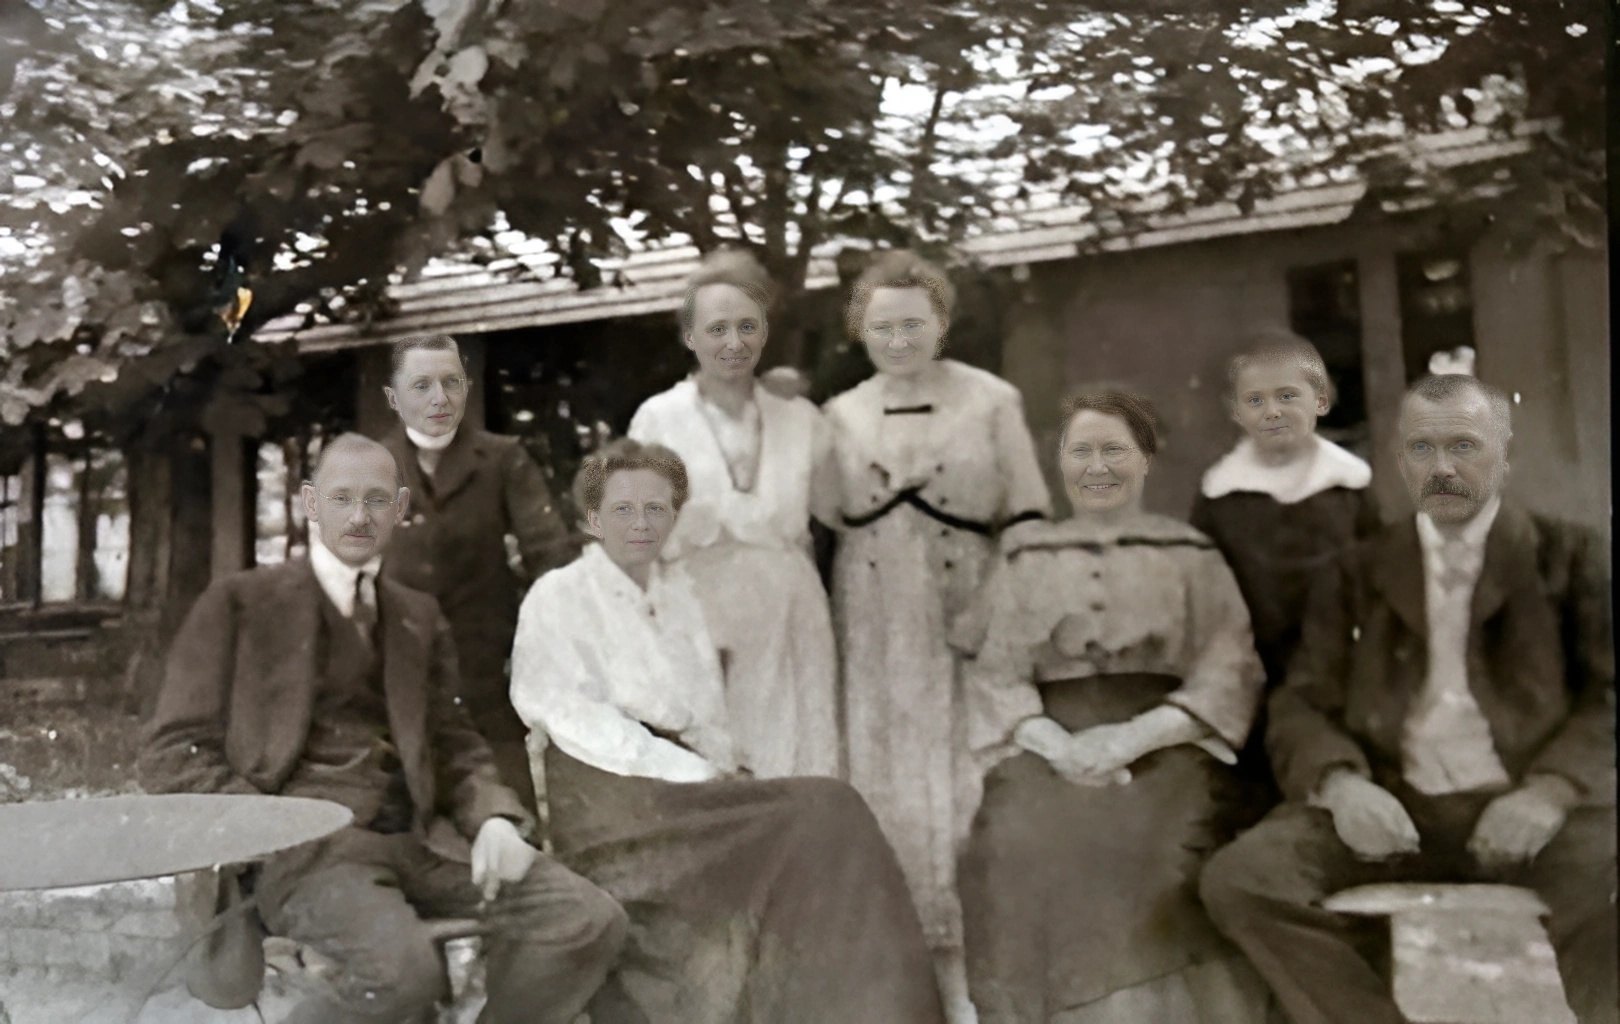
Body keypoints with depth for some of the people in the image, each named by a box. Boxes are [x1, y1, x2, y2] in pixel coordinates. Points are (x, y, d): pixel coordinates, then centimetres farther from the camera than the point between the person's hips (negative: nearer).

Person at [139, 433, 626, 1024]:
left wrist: (496, 818, -2)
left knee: (591, 921, -17)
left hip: (420, 838, 5)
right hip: (306, 843, -4)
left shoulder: (420, 618, 20)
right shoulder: (239, 603, 6)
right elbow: (170, 753, 3)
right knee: (402, 968, -35)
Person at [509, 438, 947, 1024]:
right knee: (813, 821, -25)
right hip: (609, 791, -6)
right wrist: (695, 775, -15)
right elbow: (576, 720, -8)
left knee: (830, 810, -20)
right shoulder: (558, 597, 2)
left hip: (688, 775, 6)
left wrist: (722, 767, -4)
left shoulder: (679, 590, 20)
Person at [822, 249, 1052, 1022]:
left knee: (967, 779, 2)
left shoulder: (993, 401, -2)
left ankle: (974, 960, 15)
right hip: (874, 628, 3)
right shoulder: (839, 415, 6)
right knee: (887, 782, 7)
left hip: (969, 620, -2)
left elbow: (1028, 519, -1)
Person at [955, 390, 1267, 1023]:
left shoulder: (1191, 555, 14)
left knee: (1158, 857, -29)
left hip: (1162, 752, -1)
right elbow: (996, 675, 9)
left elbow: (1227, 676, 4)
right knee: (1022, 853, -25)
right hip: (1050, 752, 1)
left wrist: (1134, 736, -12)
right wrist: (1053, 741, -10)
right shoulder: (1027, 557, 18)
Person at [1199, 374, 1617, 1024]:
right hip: (1394, 810, 2)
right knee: (1237, 877, -23)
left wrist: (1548, 793, -17)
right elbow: (1302, 703, 10)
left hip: (1528, 807, -1)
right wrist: (1339, 783, -13)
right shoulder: (1357, 576, 16)